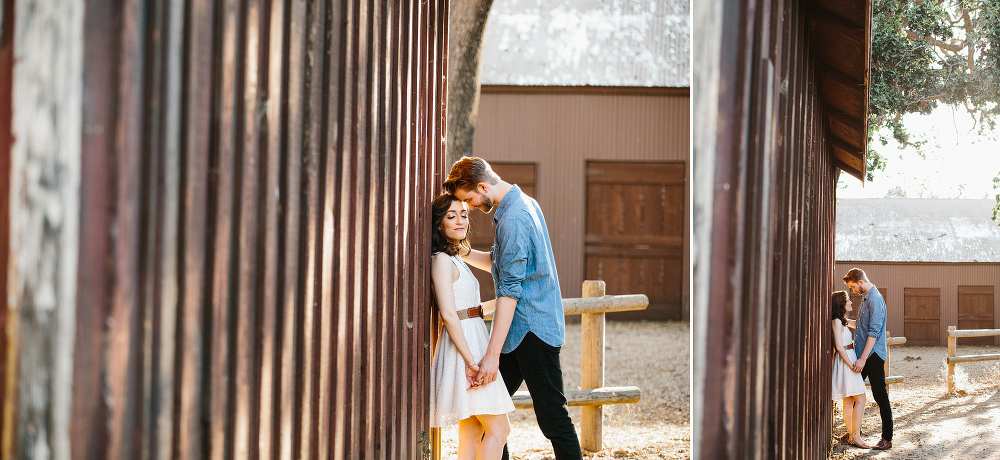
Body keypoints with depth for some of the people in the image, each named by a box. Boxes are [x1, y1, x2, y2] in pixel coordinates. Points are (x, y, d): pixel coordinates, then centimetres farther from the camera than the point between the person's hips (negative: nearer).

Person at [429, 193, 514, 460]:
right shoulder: (442, 260, -12)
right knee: (498, 429, -10)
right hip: (464, 347, -10)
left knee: (472, 432, 9)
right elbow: (448, 314, -20)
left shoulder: (454, 260, 18)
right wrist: (471, 361, -23)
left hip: (472, 345, 10)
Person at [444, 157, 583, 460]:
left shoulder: (512, 220, -18)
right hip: (523, 330, 10)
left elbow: (509, 291, -23)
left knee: (552, 417, -7)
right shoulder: (525, 204, 13)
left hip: (533, 330, -10)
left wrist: (492, 355, -24)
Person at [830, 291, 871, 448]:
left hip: (849, 360, 10)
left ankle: (851, 435, 16)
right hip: (845, 360, -10)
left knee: (849, 400, 12)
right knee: (860, 399, -9)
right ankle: (855, 437, -8)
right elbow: (839, 346, -20)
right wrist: (851, 365, -20)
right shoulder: (837, 322, -14)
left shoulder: (843, 321, 15)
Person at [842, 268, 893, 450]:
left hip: (873, 355, -9)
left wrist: (863, 359, -23)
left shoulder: (875, 300, -17)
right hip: (863, 354, 9)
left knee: (880, 396, -3)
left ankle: (887, 438, 2)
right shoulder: (865, 297, 13)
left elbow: (874, 332, -22)